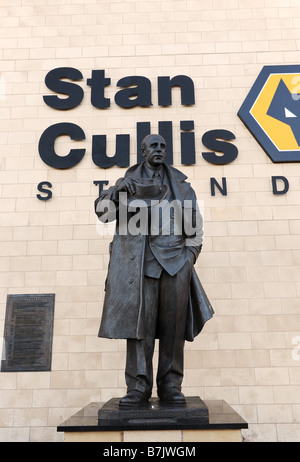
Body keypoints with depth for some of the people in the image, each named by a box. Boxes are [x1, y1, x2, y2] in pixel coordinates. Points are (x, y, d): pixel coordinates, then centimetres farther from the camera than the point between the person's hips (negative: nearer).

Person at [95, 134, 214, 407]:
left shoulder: (180, 184, 18)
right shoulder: (128, 181, 17)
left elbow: (194, 221, 14)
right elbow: (103, 211, 8)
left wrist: (191, 254, 1)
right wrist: (118, 193, -11)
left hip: (175, 259, 1)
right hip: (139, 261, -1)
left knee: (173, 324, 0)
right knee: (139, 321, -7)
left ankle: (171, 386, 8)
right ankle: (138, 386, 0)